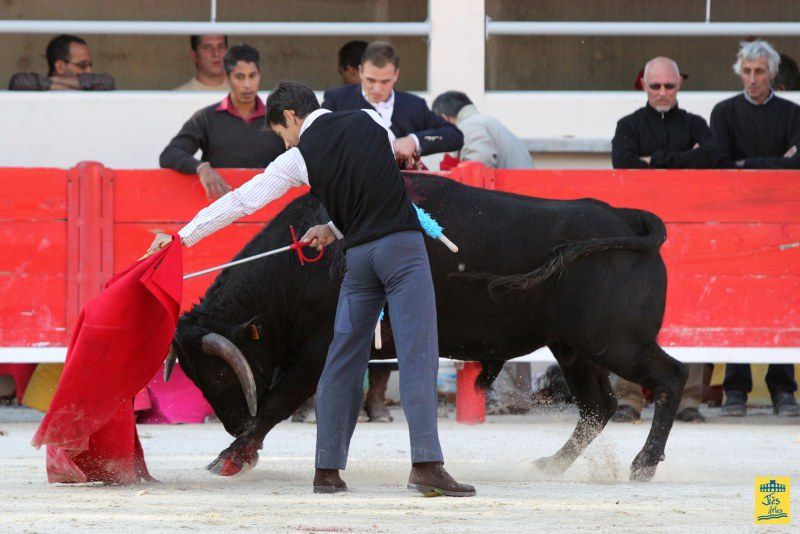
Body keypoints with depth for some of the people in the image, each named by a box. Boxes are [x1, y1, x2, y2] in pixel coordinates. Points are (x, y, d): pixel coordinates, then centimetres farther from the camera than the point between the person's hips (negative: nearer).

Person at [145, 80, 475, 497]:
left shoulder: (299, 158, 5)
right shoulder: (370, 121, 10)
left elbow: (241, 201, 7)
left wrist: (181, 237, 14)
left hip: (358, 255, 0)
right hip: (402, 244, 0)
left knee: (344, 360, 11)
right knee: (417, 353, -6)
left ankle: (327, 469, 12)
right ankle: (426, 464, -17)